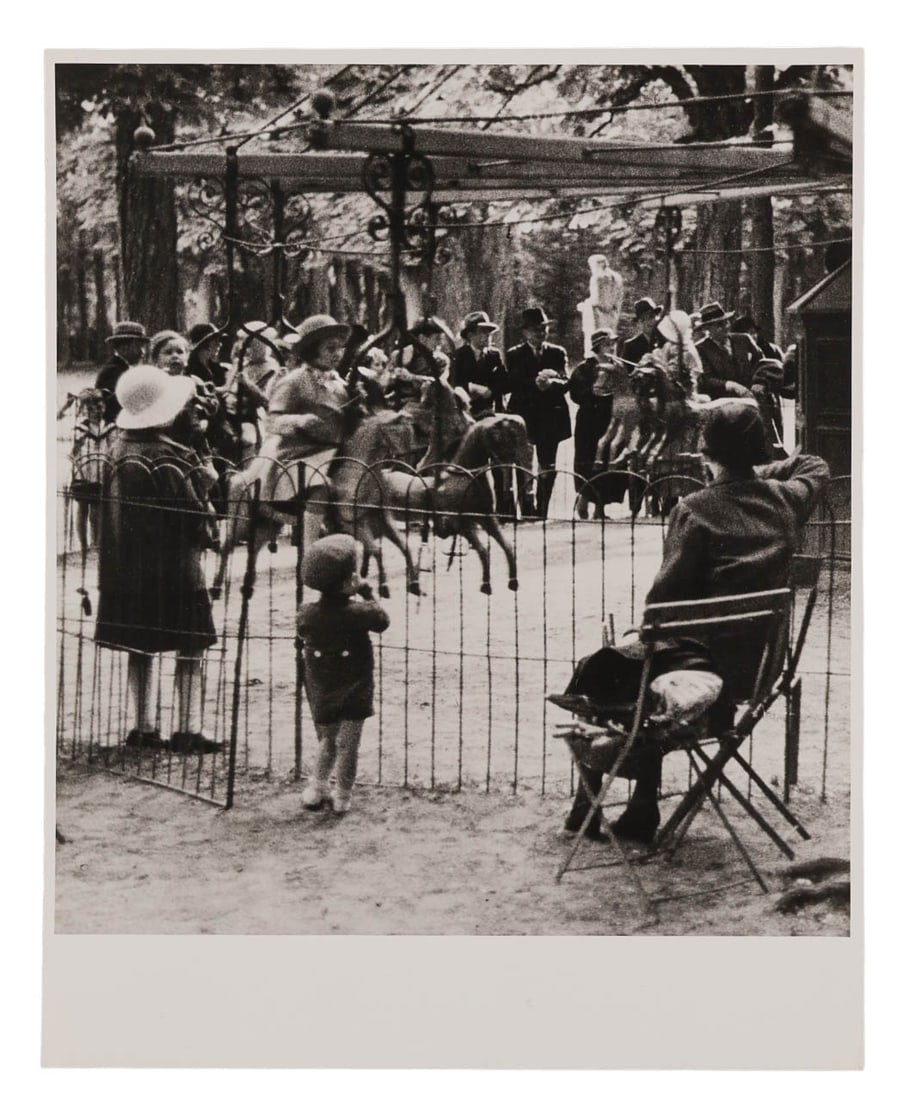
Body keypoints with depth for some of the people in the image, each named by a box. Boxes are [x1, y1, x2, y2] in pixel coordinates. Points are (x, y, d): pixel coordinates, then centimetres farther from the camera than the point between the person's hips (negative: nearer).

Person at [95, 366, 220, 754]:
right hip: (173, 565, -7)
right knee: (190, 647, 1)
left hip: (127, 565, 7)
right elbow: (192, 514, -18)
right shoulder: (166, 460, -20)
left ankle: (143, 727, 16)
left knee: (140, 648, 13)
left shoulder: (119, 448, 3)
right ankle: (188, 728, 1)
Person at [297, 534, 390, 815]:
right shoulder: (358, 612, -23)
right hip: (354, 694, -3)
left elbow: (303, 646, 3)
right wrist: (367, 594, -2)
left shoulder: (306, 614, -12)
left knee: (326, 741, 20)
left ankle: (317, 790, 20)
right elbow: (382, 621, -6)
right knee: (348, 745, 10)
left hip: (321, 694, 3)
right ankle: (342, 797, 16)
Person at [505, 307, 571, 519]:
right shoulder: (514, 355, 6)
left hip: (550, 418, 2)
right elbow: (513, 384, -9)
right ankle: (526, 509, 1)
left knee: (547, 468, 3)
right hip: (523, 416, -2)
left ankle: (542, 511, 9)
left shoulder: (557, 353, 11)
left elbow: (566, 383, -2)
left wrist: (550, 383, -24)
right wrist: (535, 383, -25)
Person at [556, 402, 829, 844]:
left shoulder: (694, 510, -13)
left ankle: (588, 807, 24)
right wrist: (757, 472, 24)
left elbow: (665, 594, -17)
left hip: (702, 656, -7)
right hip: (760, 665, 7)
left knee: (593, 671, 16)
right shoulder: (786, 498, 3)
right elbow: (817, 467, 28)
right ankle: (641, 814, 31)